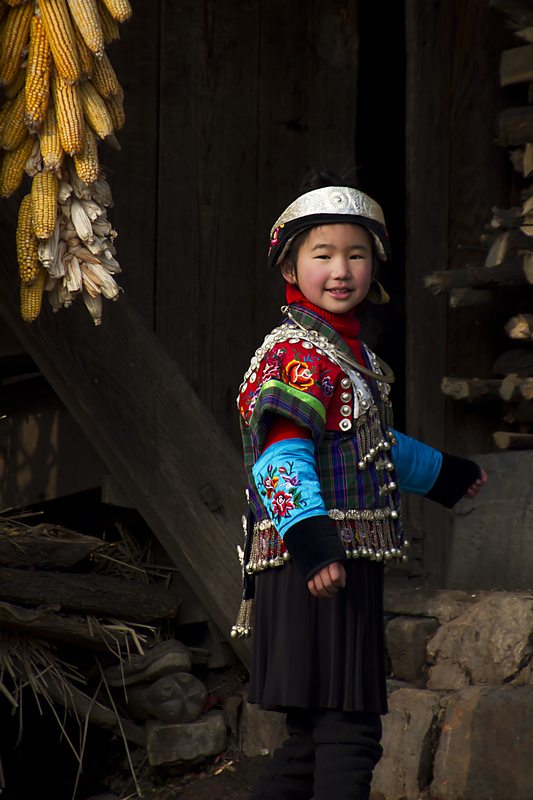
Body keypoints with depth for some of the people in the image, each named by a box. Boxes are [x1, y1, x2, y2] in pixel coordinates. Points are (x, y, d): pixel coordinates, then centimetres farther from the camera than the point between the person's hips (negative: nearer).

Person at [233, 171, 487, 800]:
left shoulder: (352, 355, 20)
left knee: (312, 741, 12)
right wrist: (310, 535, -38)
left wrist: (443, 472, 52)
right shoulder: (296, 353, -10)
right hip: (317, 570, -10)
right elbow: (281, 453, -23)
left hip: (349, 566, 10)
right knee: (347, 732, -14)